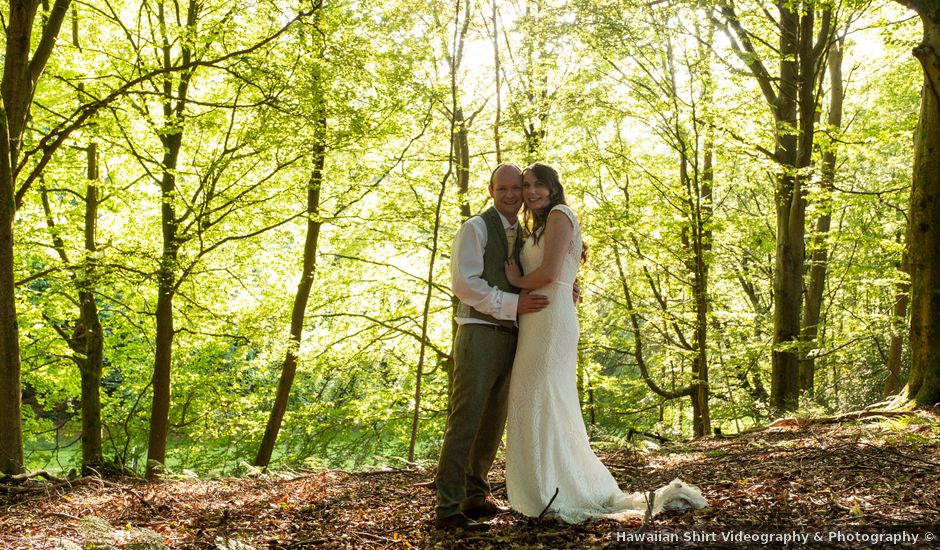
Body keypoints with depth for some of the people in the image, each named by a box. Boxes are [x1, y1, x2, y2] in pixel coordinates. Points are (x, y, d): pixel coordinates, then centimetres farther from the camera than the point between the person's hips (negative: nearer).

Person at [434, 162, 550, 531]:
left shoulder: (522, 235, 19)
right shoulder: (475, 229, -4)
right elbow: (465, 284, -14)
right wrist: (513, 303, -19)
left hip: (510, 338, 8)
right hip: (480, 334, -8)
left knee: (494, 422, 11)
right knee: (465, 421, -10)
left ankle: (476, 497, 21)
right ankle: (448, 508, -8)